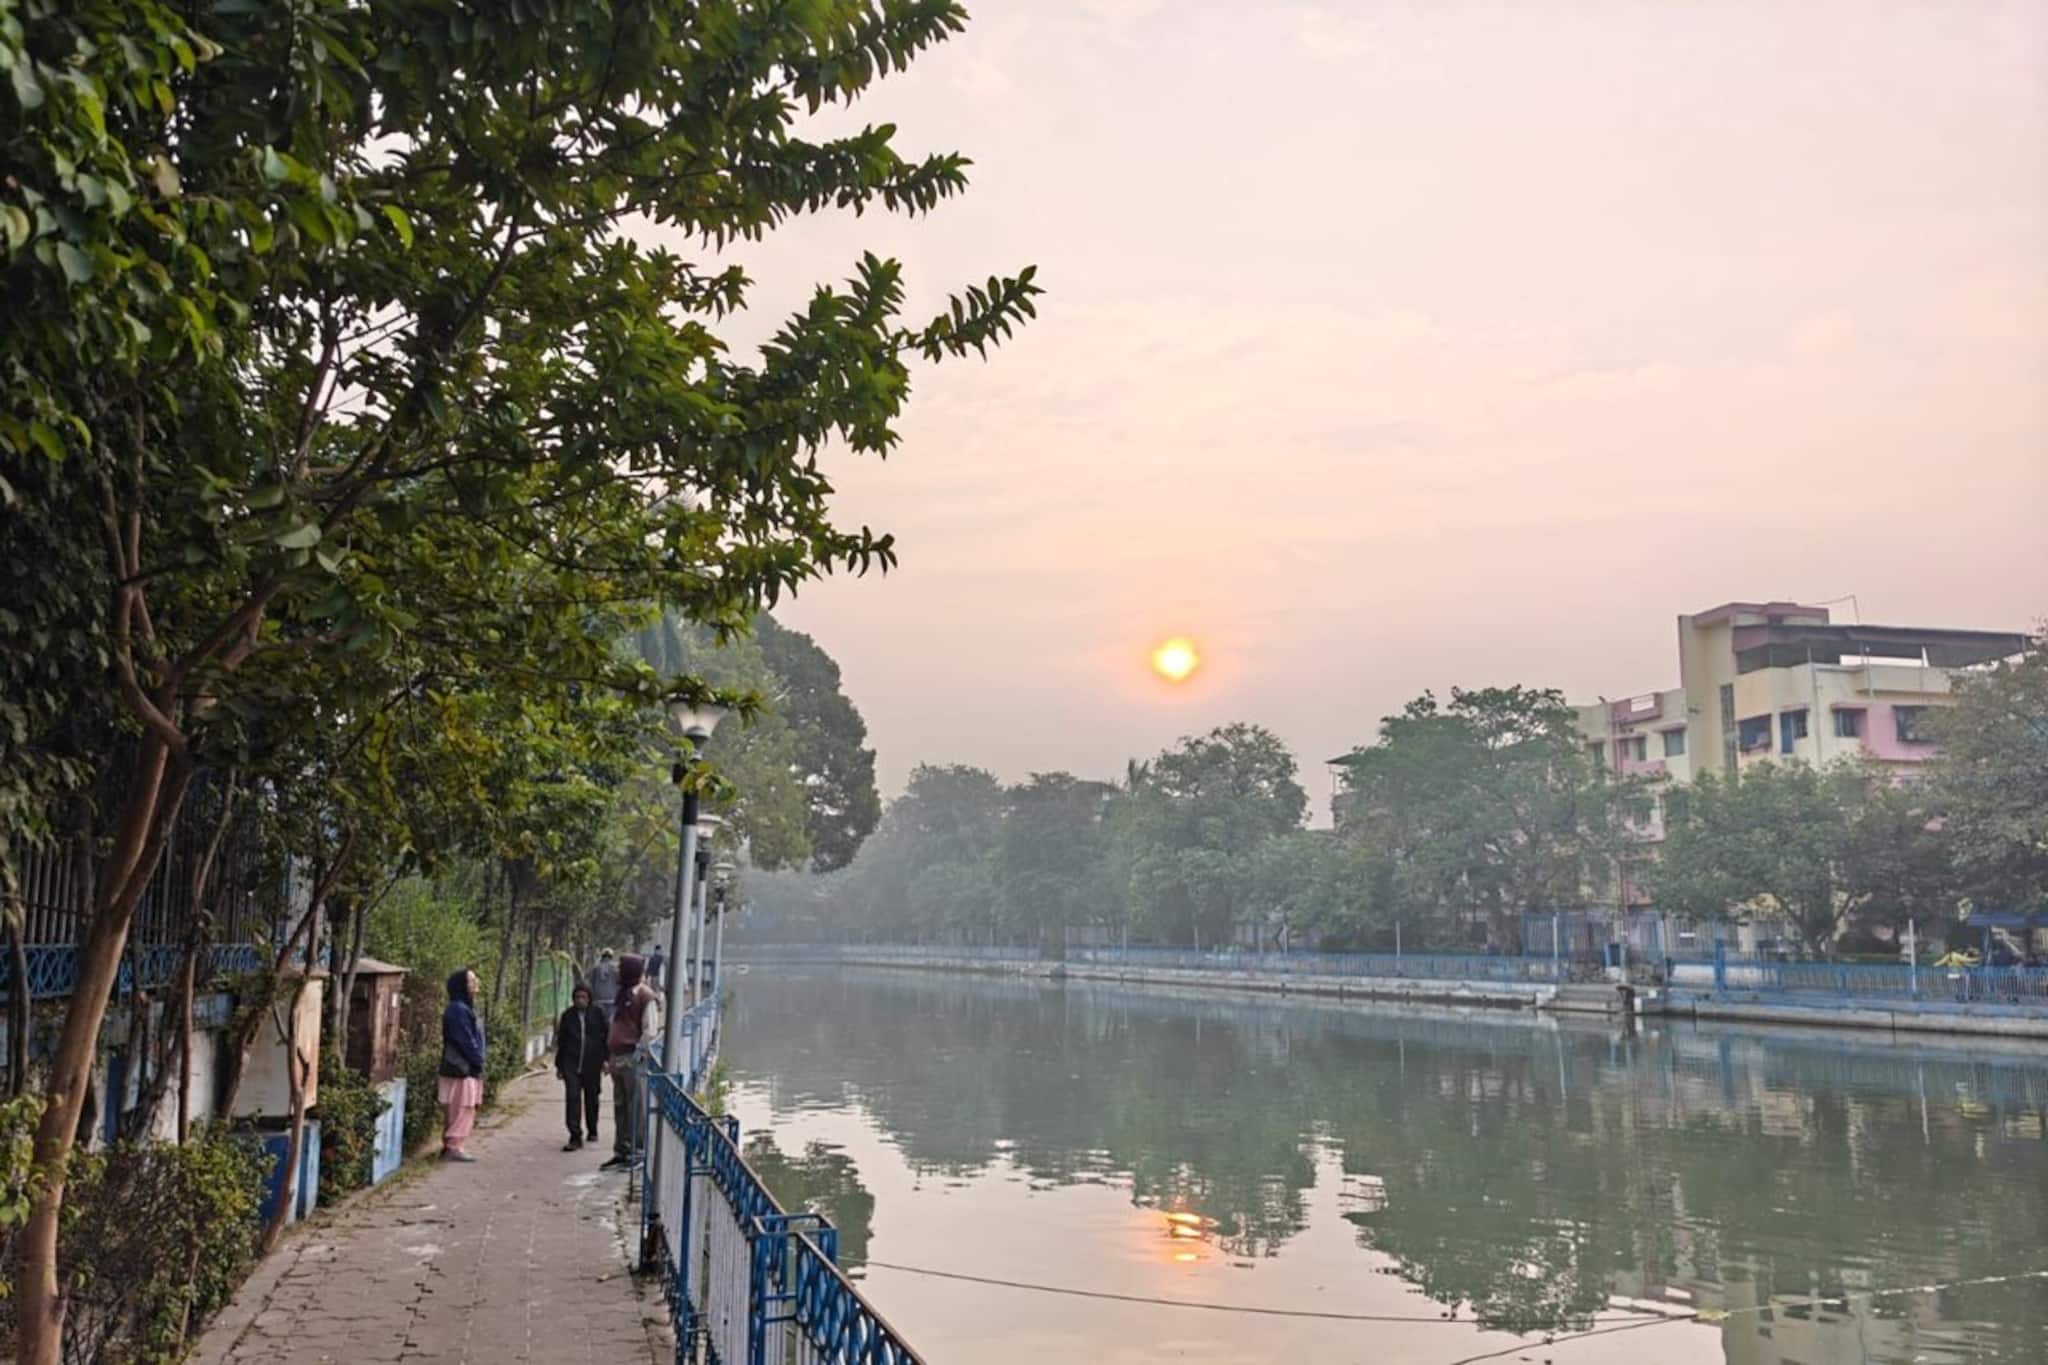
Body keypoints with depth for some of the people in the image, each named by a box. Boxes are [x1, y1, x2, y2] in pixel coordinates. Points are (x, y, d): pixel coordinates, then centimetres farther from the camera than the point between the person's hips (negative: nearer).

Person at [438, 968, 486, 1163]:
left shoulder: (465, 1008, 16)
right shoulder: (458, 1009, -17)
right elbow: (466, 1041, -19)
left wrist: (477, 1063, 10)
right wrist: (478, 1064, -12)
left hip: (465, 1067, 10)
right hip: (462, 1068, -10)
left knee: (457, 1111, 14)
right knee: (462, 1110, -5)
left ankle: (449, 1146, 19)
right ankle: (453, 1147, -1)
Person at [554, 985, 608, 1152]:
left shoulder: (597, 1013, 2)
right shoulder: (568, 1015, 6)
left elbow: (606, 1036, 4)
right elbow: (561, 1041, 13)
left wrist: (606, 1059, -2)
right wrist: (559, 1064, 12)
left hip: (592, 1064, 0)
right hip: (571, 1063, 0)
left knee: (591, 1098, 12)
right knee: (572, 1097, -11)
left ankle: (592, 1130, 32)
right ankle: (575, 1137, -12)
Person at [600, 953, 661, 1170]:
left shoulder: (646, 996, -10)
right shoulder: (623, 994, 17)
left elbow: (651, 1030, -15)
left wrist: (638, 1052, -21)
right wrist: (611, 1057, 19)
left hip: (633, 1058, -9)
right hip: (618, 1058, 9)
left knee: (636, 1106, -6)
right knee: (620, 1106, 13)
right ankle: (621, 1152, 21)